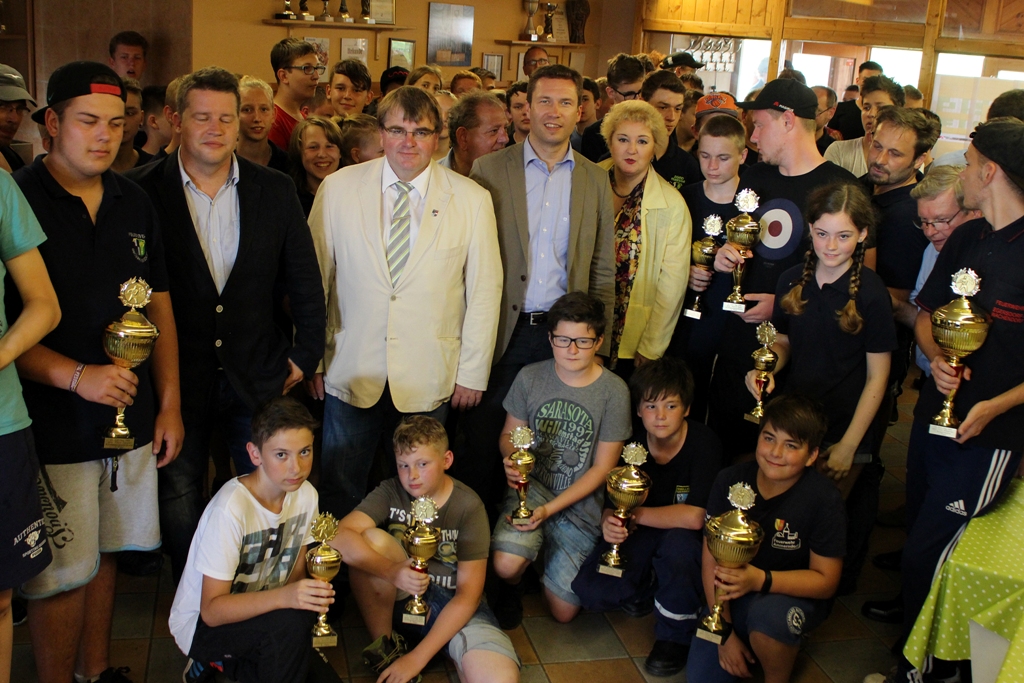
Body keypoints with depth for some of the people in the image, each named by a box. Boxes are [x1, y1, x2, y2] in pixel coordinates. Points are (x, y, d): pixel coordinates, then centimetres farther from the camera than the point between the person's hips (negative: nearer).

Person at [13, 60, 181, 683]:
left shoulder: (134, 203, 7)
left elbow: (159, 306, 11)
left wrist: (169, 404, 8)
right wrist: (77, 376, -23)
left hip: (128, 415, 5)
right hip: (53, 424, -5)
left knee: (105, 554, 17)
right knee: (63, 574, 4)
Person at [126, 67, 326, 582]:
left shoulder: (275, 190, 2)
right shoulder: (142, 191, -5)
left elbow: (305, 282, 7)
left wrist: (305, 356, 5)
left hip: (259, 378, 2)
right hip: (176, 379, -1)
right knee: (179, 498, 10)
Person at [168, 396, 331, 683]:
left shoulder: (305, 495, -8)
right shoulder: (230, 509, -27)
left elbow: (296, 572, 3)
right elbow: (212, 609, -26)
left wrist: (312, 593, -20)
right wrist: (283, 597, -41)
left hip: (257, 612, 7)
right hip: (201, 624, -7)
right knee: (289, 622, -33)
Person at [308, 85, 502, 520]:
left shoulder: (472, 200, -2)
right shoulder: (338, 189, -1)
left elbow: (485, 290, 1)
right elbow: (313, 277, 4)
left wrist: (473, 372, 0)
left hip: (428, 380, 0)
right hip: (352, 373, 1)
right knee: (340, 495, 11)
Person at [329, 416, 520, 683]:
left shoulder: (468, 506, -15)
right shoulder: (391, 492, -9)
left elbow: (468, 595, -16)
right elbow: (339, 538, -25)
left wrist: (417, 658, -22)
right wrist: (392, 571, -42)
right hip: (400, 596, 3)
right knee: (371, 538, -26)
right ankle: (384, 645, -8)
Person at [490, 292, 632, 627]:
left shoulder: (613, 391, -9)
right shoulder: (530, 377, -3)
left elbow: (602, 468, -6)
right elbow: (509, 435, 9)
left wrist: (549, 509, -15)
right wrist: (511, 459, -17)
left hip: (580, 503, 0)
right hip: (531, 486, 0)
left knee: (562, 611, -1)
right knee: (505, 564, -30)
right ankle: (512, 587, 9)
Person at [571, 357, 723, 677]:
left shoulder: (704, 443, -21)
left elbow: (694, 517, -29)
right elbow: (612, 503, -4)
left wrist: (637, 514, -21)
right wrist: (609, 521, -29)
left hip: (686, 539, -3)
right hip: (643, 535, 3)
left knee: (679, 542, -39)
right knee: (589, 590, -20)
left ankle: (675, 636, -12)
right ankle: (646, 591, 14)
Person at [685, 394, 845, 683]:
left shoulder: (824, 500, -20)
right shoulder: (730, 481, -12)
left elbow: (826, 581, -16)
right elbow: (712, 560, -8)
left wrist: (761, 580, -32)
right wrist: (726, 632, -11)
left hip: (796, 595, -3)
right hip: (736, 594, 3)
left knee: (767, 613, -37)